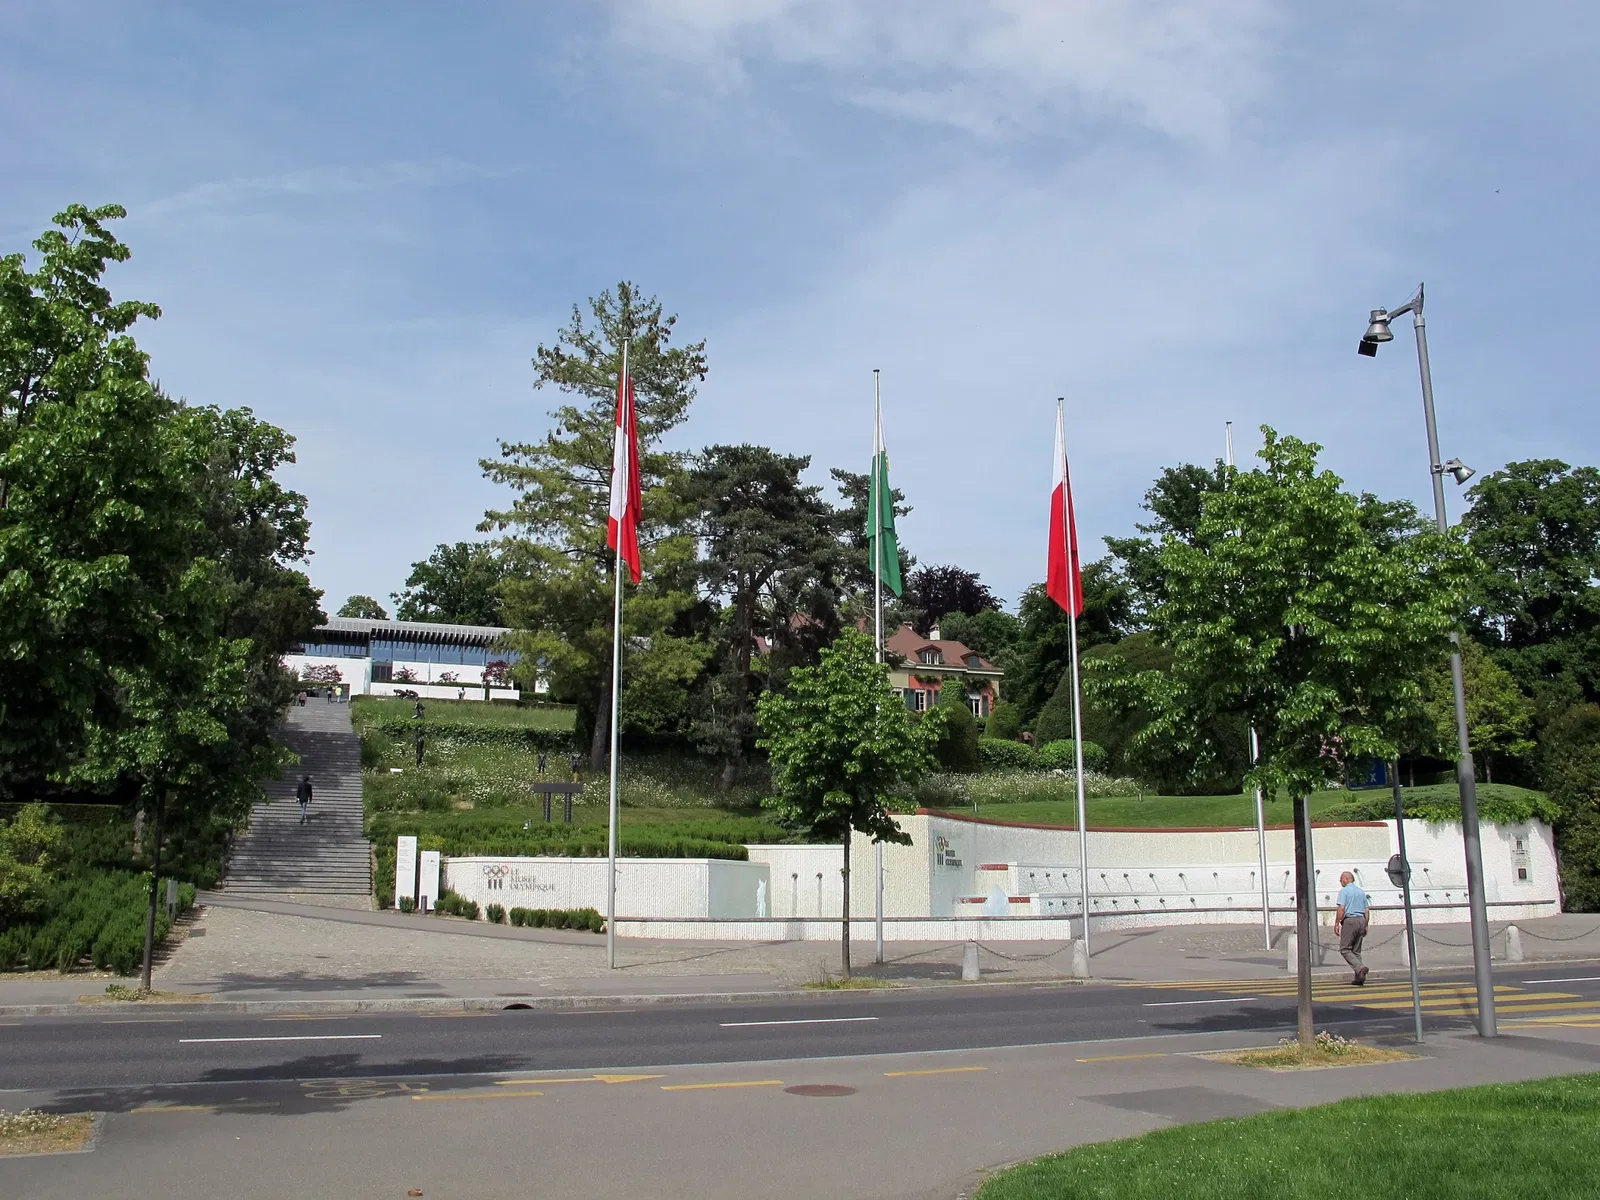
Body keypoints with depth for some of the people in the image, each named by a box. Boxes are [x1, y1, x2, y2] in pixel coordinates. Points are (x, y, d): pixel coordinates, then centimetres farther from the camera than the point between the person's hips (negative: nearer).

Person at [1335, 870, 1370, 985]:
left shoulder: (1344, 891, -5)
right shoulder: (1361, 891, 15)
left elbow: (1341, 909, -14)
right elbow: (1366, 911, 15)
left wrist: (1336, 924, -10)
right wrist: (1365, 926, 20)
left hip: (1349, 920, -7)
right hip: (1361, 920, 7)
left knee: (1345, 949, -3)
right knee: (1356, 950, 11)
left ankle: (1360, 968, -23)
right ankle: (1359, 977, 6)